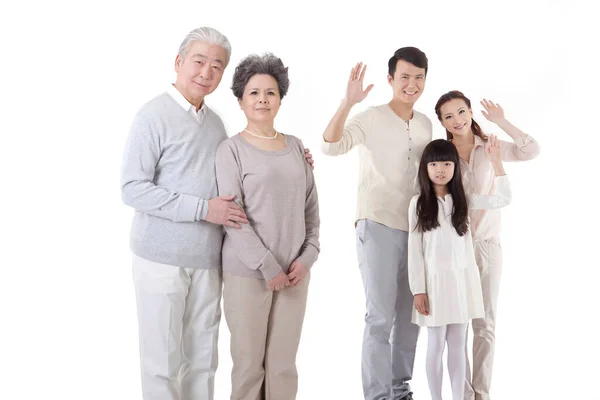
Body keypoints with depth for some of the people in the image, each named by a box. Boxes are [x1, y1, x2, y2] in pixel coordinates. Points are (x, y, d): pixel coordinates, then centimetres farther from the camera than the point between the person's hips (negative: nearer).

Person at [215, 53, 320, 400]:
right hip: (247, 271, -4)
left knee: (284, 362, 9)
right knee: (249, 362, 4)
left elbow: (311, 207, 11)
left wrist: (308, 256, -1)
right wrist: (267, 265, -14)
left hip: (294, 270, 4)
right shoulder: (232, 149, -3)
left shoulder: (295, 146, 10)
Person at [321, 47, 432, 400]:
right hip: (378, 227, -6)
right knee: (381, 317, -6)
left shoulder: (425, 124, 9)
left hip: (416, 229, 6)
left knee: (410, 315, 13)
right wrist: (348, 102, -38)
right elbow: (331, 146, -25)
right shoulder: (370, 119, -10)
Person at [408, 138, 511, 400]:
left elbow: (503, 199, 1)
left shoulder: (462, 200, 5)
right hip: (435, 280, -2)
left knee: (458, 345, 10)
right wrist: (418, 290, -8)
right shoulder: (418, 204, -4)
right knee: (436, 346, 7)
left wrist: (496, 161, -4)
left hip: (462, 280, 3)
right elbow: (414, 250, -4)